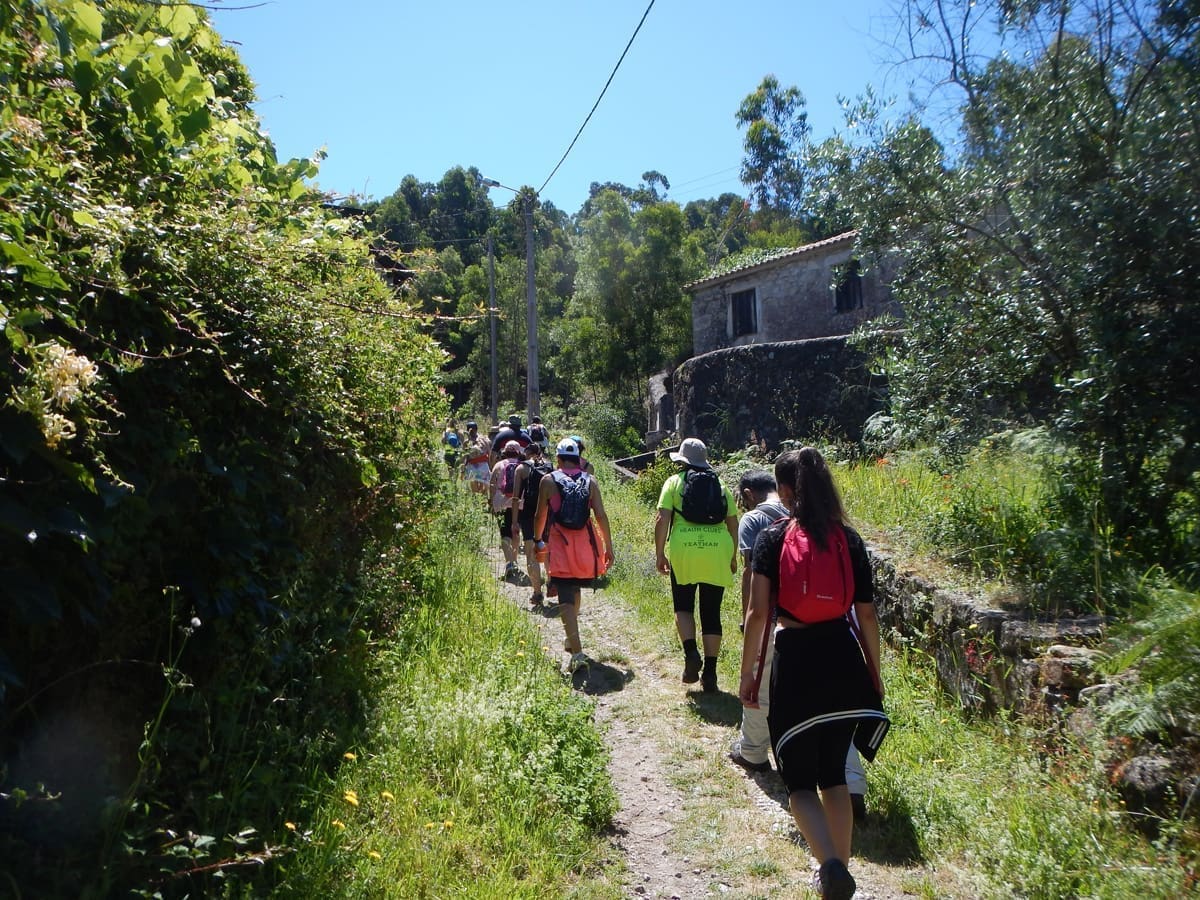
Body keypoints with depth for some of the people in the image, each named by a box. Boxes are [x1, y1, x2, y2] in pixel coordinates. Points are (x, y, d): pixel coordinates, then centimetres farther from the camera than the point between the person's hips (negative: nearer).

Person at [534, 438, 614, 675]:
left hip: (560, 545, -3)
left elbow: (540, 516, 5)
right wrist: (608, 548, 5)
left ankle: (577, 653, -15)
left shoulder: (548, 481, -1)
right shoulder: (590, 482, 3)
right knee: (576, 590, 24)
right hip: (586, 547, 3)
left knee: (566, 599, -4)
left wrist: (538, 540, 22)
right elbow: (601, 516, -2)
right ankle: (570, 639, 39)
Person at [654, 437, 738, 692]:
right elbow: (733, 523, 12)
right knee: (711, 613, 8)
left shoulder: (675, 482, 7)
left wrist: (659, 553, 3)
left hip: (684, 550, -2)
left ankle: (690, 652, -6)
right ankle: (710, 672, 8)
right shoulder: (719, 485, 15)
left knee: (683, 606, 15)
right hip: (718, 550, 2)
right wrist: (733, 556, 20)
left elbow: (662, 519, -3)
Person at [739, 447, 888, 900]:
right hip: (843, 659, 4)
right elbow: (867, 615, 5)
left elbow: (758, 613, -8)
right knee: (834, 773, 20)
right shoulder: (849, 539, 3)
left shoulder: (772, 538, -5)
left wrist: (747, 674, 1)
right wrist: (874, 674, 17)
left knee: (799, 781, 9)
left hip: (795, 662, -3)